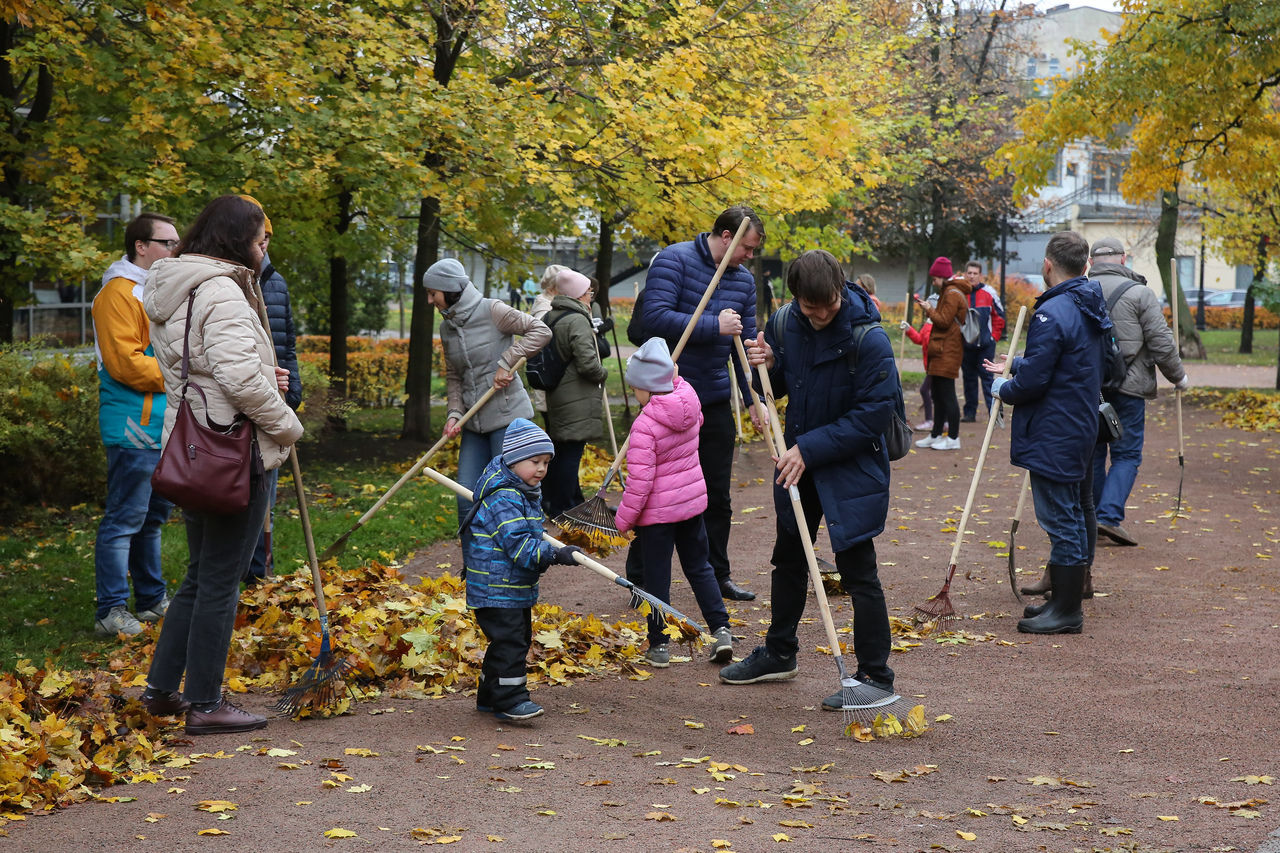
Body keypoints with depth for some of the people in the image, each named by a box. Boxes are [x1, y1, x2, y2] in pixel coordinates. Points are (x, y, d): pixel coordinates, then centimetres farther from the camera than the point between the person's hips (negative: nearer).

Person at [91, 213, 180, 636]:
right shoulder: (119, 294, -13)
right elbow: (125, 363, -21)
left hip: (163, 426, 10)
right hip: (134, 427, -10)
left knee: (152, 516, 17)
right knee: (124, 519, -5)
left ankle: (152, 600, 28)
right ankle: (111, 612, 1)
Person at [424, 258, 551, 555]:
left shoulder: (491, 311, -10)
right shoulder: (447, 328, 11)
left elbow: (541, 331, -13)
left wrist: (507, 363, -18)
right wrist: (455, 413, 1)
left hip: (508, 418, -7)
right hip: (475, 424, 7)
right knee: (466, 500, 6)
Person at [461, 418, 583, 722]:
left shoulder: (529, 493, 12)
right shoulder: (503, 499, -22)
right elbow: (518, 544, -30)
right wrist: (555, 554, -34)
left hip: (518, 587, 11)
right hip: (496, 587, -11)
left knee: (519, 639, 16)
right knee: (509, 642, -11)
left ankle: (490, 696, 26)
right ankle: (510, 700, -4)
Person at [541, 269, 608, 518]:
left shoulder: (548, 318, 11)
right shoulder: (577, 321, -17)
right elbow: (588, 364, -22)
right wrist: (602, 373, -2)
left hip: (556, 394, 9)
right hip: (576, 399, -9)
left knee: (562, 452, 19)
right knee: (571, 453, -3)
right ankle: (562, 509, 1)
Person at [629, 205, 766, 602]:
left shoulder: (744, 280, 8)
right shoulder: (674, 261, -12)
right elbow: (655, 318, -25)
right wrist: (715, 326, -23)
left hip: (716, 401, 6)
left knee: (718, 495, 12)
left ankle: (717, 574, 25)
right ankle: (638, 577, 13)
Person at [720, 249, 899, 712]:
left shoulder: (869, 339, -23)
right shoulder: (784, 322, -5)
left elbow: (873, 416, -22)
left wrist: (811, 448, -22)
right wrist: (767, 366, -13)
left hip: (853, 469, -7)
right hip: (799, 463, 7)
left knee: (858, 572, -4)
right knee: (789, 558, 21)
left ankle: (876, 676, 6)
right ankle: (779, 653, 38)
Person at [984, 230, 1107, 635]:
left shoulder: (1052, 314, -21)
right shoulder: (1091, 309, 9)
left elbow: (1032, 381, -22)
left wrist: (1002, 388, -2)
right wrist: (1014, 366, 24)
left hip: (1053, 435, -10)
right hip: (1080, 429, 10)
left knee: (1060, 519, -3)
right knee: (1069, 515, 17)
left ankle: (1066, 611, 3)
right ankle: (1064, 599, 27)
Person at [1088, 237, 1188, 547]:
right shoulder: (1139, 293, -6)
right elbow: (1161, 343, -7)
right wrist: (1178, 376, 7)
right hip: (1127, 386, -4)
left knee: (1091, 452, 15)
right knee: (1126, 454, 3)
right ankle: (1110, 516, -11)